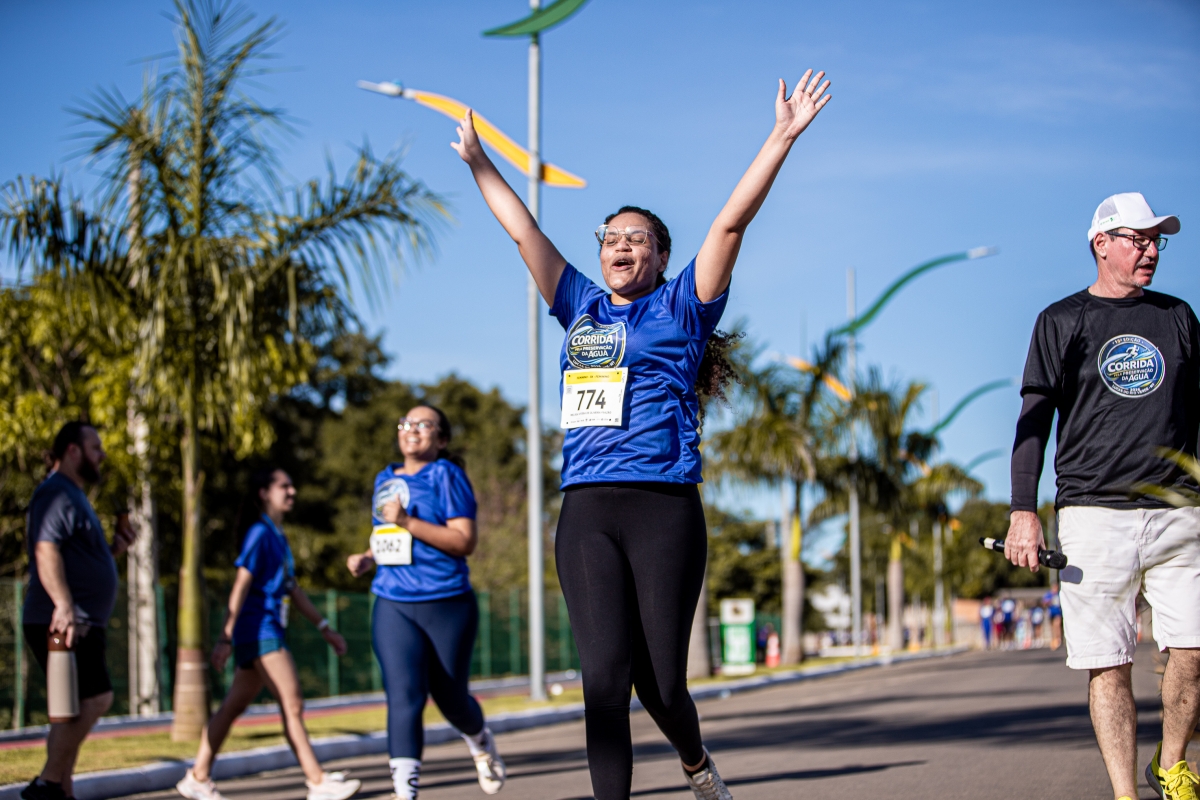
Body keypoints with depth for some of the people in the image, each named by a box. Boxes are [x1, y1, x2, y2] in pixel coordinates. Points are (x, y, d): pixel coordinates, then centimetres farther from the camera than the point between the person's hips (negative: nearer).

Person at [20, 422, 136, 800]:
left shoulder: (73, 496, 25)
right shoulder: (55, 492, -8)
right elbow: (46, 550, -22)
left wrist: (115, 550, 15)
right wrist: (64, 606, -32)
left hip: (80, 625, 11)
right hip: (61, 623, -11)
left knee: (75, 710, 10)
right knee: (94, 699, -17)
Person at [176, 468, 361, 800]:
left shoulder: (279, 537, 17)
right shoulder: (260, 534, -9)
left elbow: (292, 589, 22)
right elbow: (240, 586, -14)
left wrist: (325, 627, 20)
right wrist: (226, 638, -17)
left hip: (270, 633, 9)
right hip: (258, 629, -9)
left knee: (233, 707, 10)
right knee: (292, 704, -11)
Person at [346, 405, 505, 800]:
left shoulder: (447, 475, -6)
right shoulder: (386, 479, 13)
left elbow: (465, 541, -15)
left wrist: (408, 522, -22)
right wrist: (368, 558, 6)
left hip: (447, 603, -3)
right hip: (394, 606, 4)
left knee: (450, 697, 11)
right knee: (404, 696, -13)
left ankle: (481, 742, 44)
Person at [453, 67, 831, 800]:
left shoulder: (680, 309, 7)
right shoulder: (583, 310, 18)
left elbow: (731, 222, 0)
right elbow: (525, 232, 25)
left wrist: (782, 138, -7)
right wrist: (477, 160, 31)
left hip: (663, 506, -3)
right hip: (586, 512, 3)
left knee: (661, 678, 2)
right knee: (605, 676, -7)